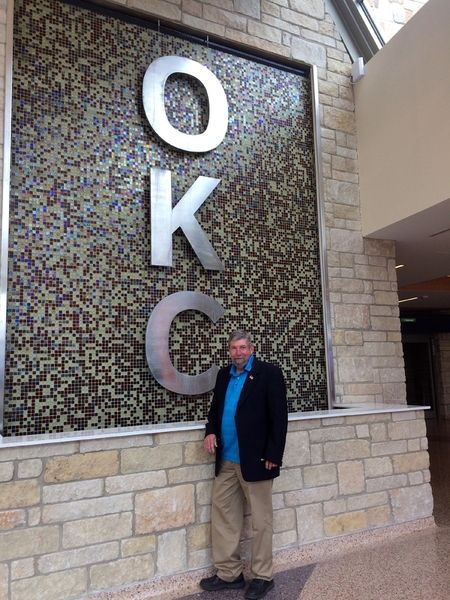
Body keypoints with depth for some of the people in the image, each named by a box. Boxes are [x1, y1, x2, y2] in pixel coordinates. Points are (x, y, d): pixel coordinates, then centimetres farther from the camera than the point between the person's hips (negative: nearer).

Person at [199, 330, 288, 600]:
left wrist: (273, 455, -15)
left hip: (255, 460, -6)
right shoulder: (224, 375, 11)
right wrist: (211, 431, 1)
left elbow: (279, 416, -11)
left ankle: (263, 576, 24)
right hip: (226, 461, 6)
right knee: (223, 515, 12)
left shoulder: (269, 373, -8)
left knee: (261, 520, 7)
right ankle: (229, 573, 28)